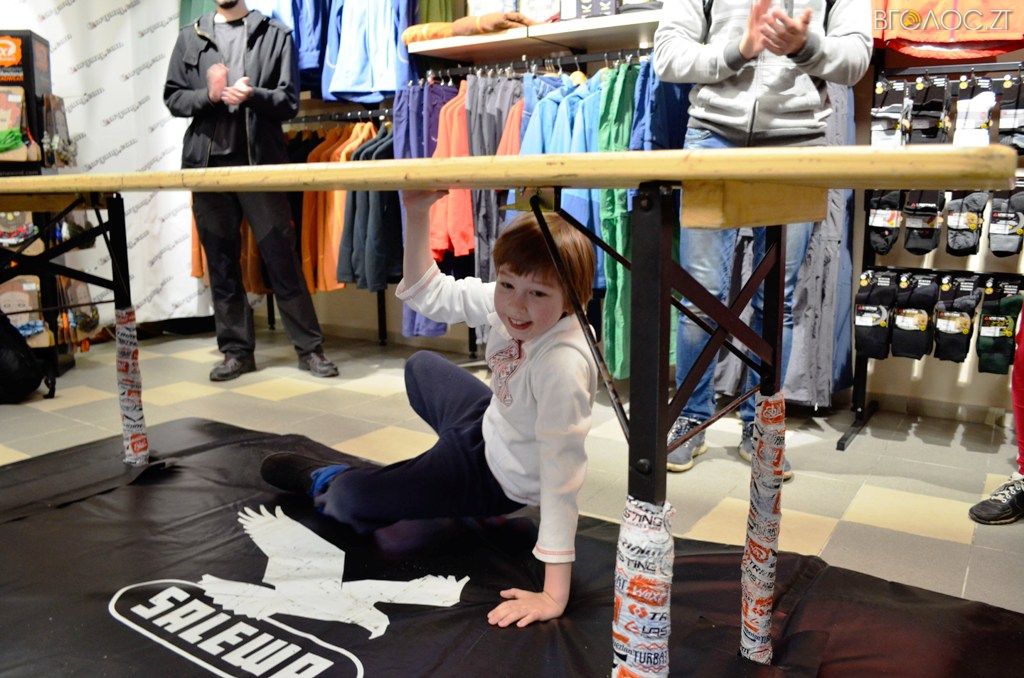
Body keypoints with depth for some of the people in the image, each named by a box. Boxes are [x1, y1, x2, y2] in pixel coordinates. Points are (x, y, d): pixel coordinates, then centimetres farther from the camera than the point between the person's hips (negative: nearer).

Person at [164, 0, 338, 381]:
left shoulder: (275, 34, 9)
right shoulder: (191, 36, 16)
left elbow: (289, 100, 2)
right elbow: (172, 97, 11)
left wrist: (253, 95, -17)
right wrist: (208, 95, -8)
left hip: (260, 160, -3)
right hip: (208, 162, 3)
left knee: (282, 257, -3)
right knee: (221, 262, 5)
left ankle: (309, 347, 5)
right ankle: (236, 350, 15)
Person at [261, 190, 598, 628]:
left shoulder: (562, 364, -40)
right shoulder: (507, 305, -19)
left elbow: (562, 475, -40)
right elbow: (431, 295, -7)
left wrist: (554, 595, -39)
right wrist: (416, 213, -18)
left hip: (501, 479, -7)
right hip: (490, 425, 8)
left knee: (348, 499, -4)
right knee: (420, 366, 32)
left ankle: (325, 484, 35)